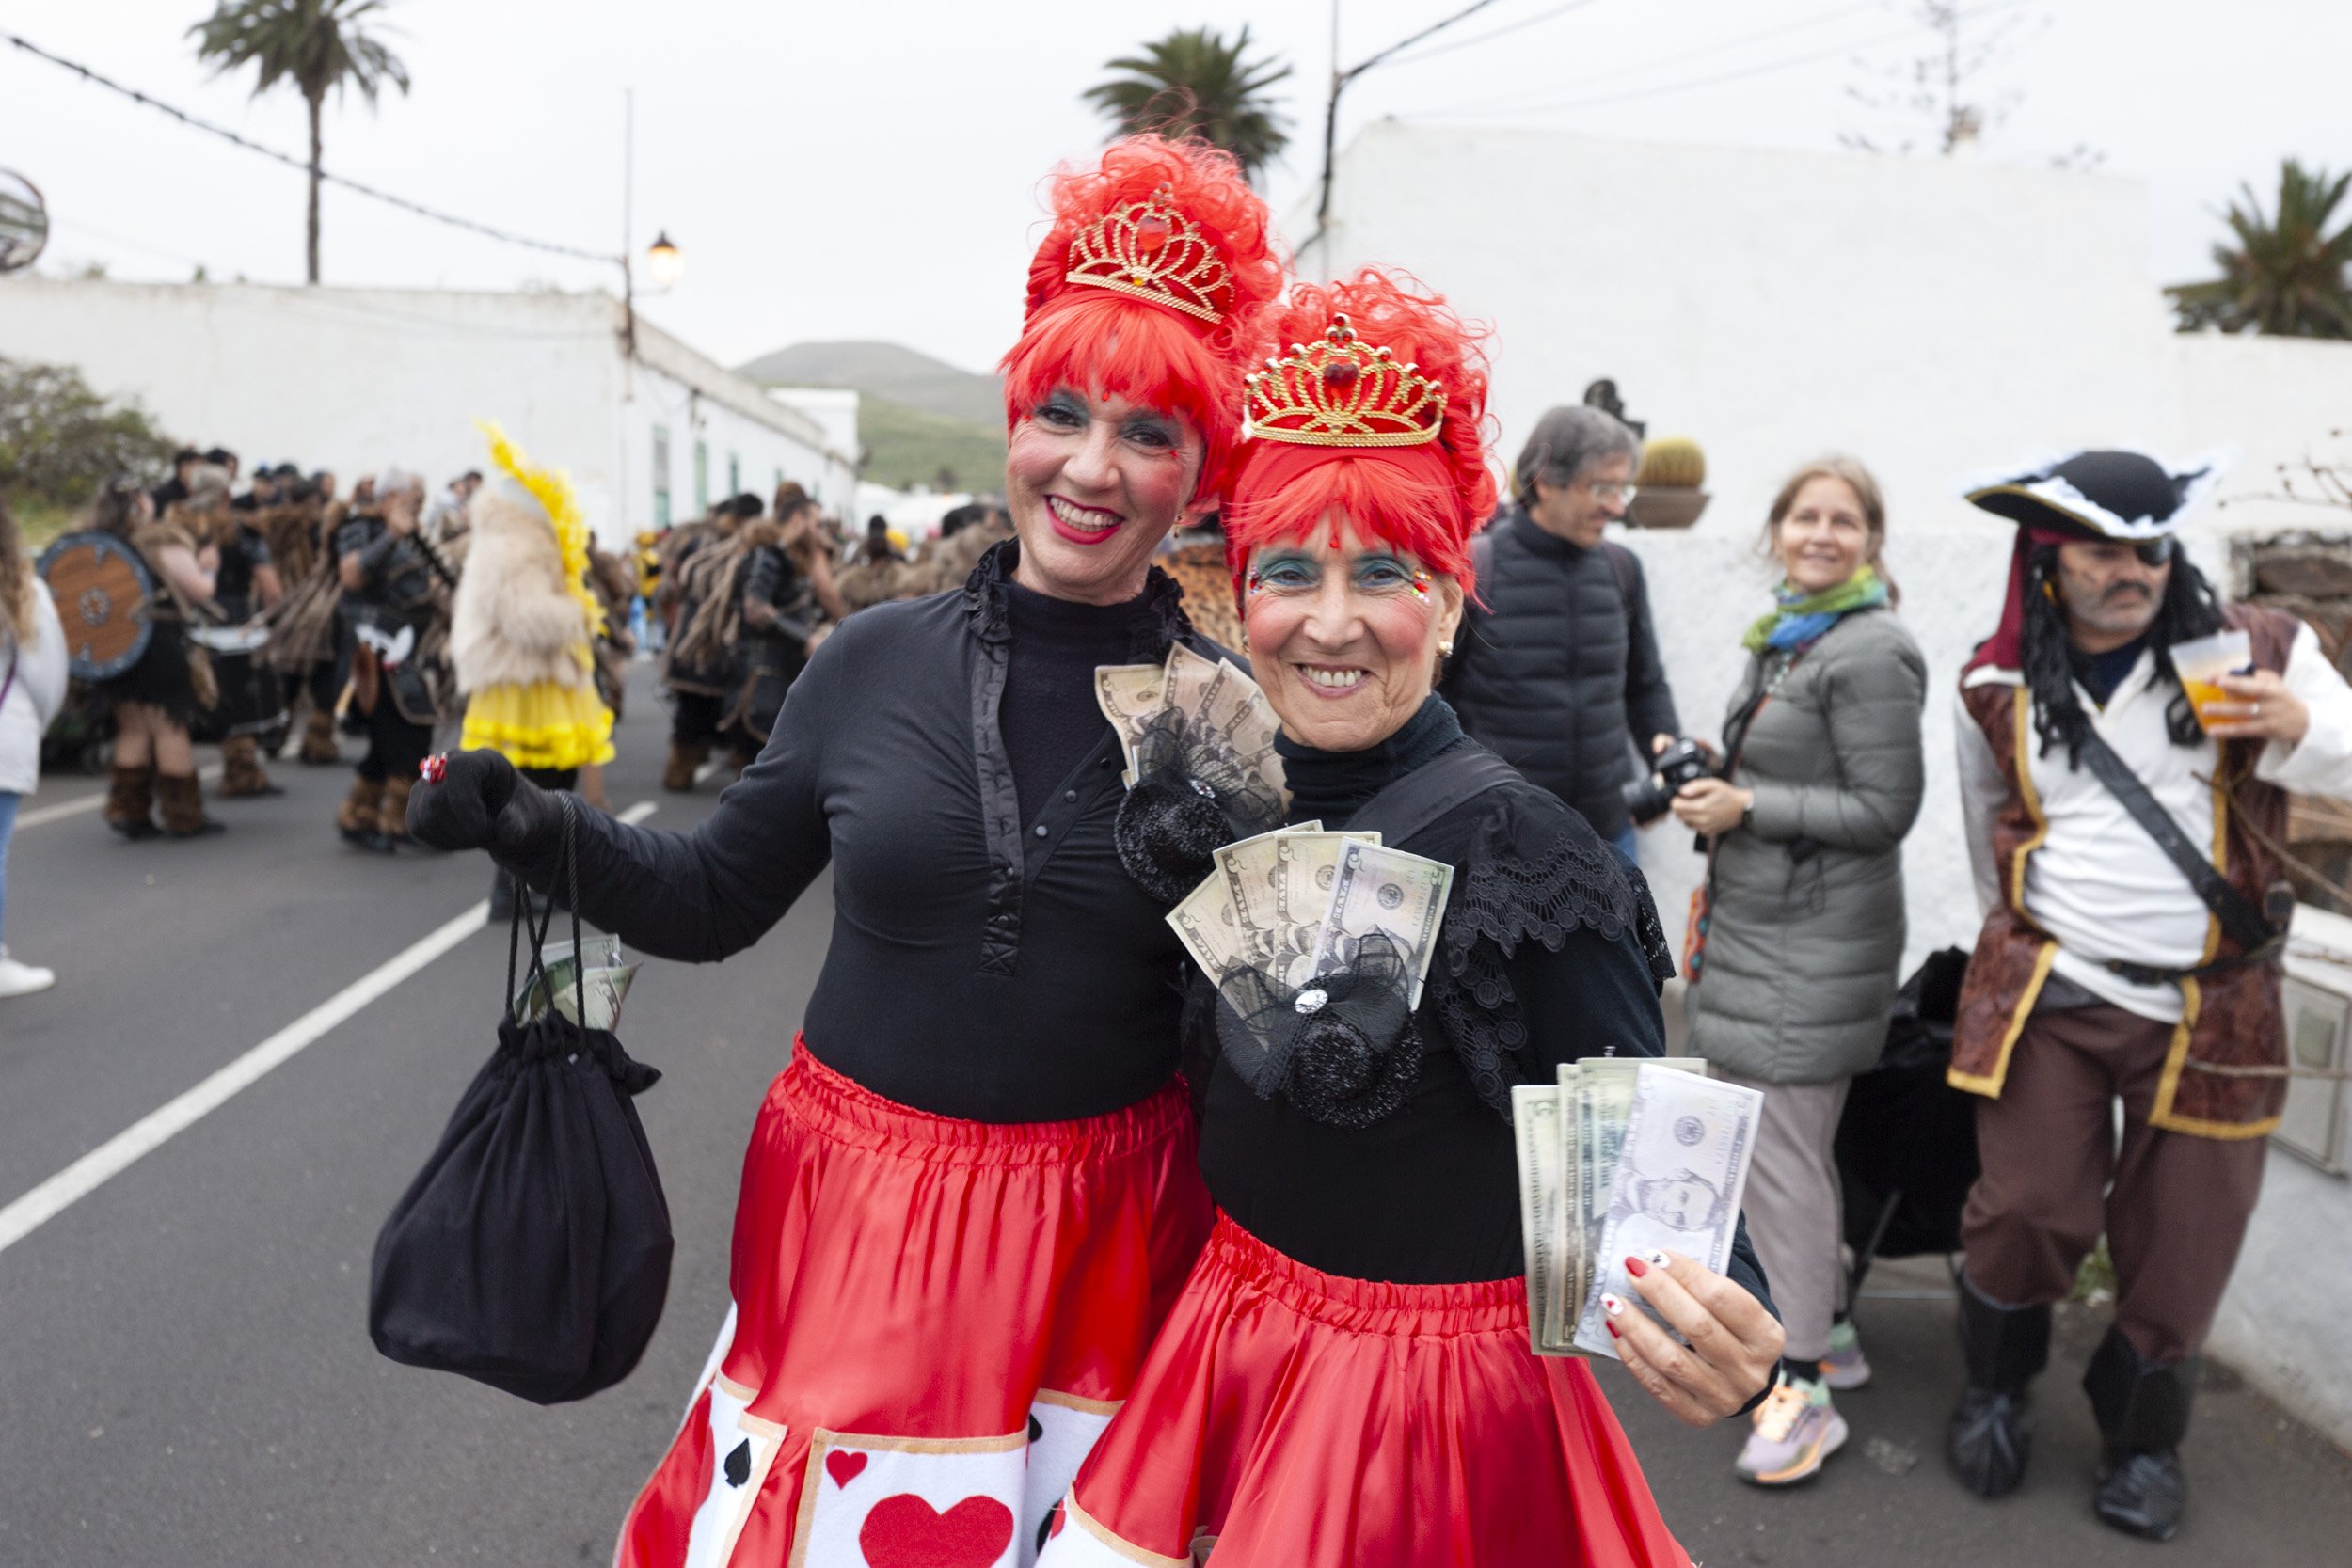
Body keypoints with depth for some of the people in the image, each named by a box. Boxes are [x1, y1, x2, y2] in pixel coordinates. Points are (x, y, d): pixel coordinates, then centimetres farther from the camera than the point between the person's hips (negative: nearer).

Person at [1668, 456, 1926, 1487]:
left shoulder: (1869, 653, -15)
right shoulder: (1783, 638, 13)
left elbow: (1884, 810, -17)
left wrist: (1746, 808, -19)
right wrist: (1707, 781, 9)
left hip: (1812, 946, -9)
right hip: (1757, 927, 9)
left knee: (1779, 1151, -5)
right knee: (1785, 1140, 17)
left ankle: (1807, 1389, 7)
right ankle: (1828, 1328, 32)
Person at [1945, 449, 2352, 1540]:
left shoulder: (2258, 651, -3)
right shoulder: (1999, 686, 2)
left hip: (2212, 1013, 0)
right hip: (2048, 998, 0)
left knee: (2181, 1243, 9)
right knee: (2027, 1212, -1)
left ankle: (2142, 1441, 33)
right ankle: (1997, 1392, 28)